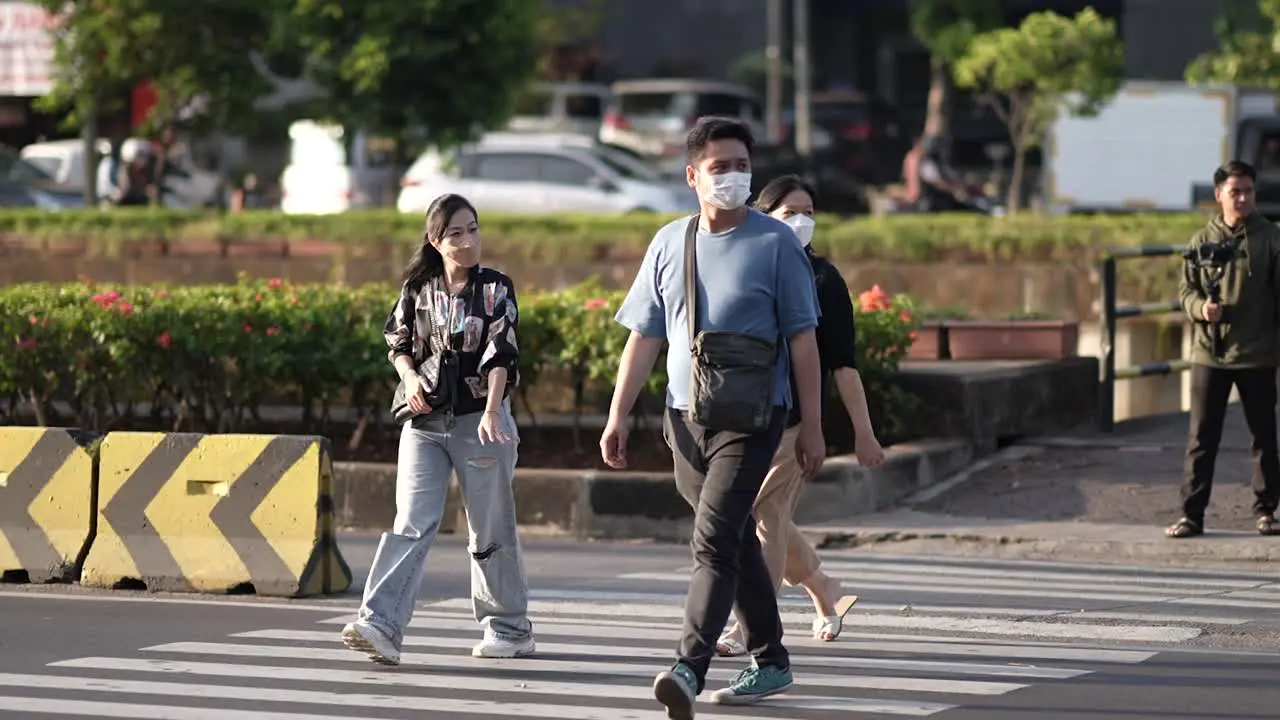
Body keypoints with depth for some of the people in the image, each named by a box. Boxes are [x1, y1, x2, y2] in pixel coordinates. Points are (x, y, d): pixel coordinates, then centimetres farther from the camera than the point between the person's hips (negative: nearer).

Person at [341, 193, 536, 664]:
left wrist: (491, 413, -26)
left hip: (479, 420, -2)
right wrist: (410, 377, -5)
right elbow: (398, 344, 18)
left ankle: (509, 629, 21)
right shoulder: (419, 289, 7)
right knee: (412, 523, -10)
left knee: (491, 529, 6)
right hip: (424, 421, 2)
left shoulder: (495, 289, -2)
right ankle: (380, 626, -21)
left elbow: (501, 355, -12)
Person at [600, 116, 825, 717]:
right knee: (736, 539, 16)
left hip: (750, 418, -5)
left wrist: (811, 426, -5)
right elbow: (643, 335, 12)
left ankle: (689, 668, -26)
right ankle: (770, 662, 28)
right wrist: (618, 416, 7)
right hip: (685, 417, 5)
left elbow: (802, 337, -3)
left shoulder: (776, 243, -4)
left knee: (714, 541, -17)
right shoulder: (669, 243, 8)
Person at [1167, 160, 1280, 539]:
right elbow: (1186, 288, 8)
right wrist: (1200, 307, -13)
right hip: (1209, 354, 1)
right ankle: (1192, 513, 4)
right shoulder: (1203, 241, 5)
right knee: (1201, 437, 1)